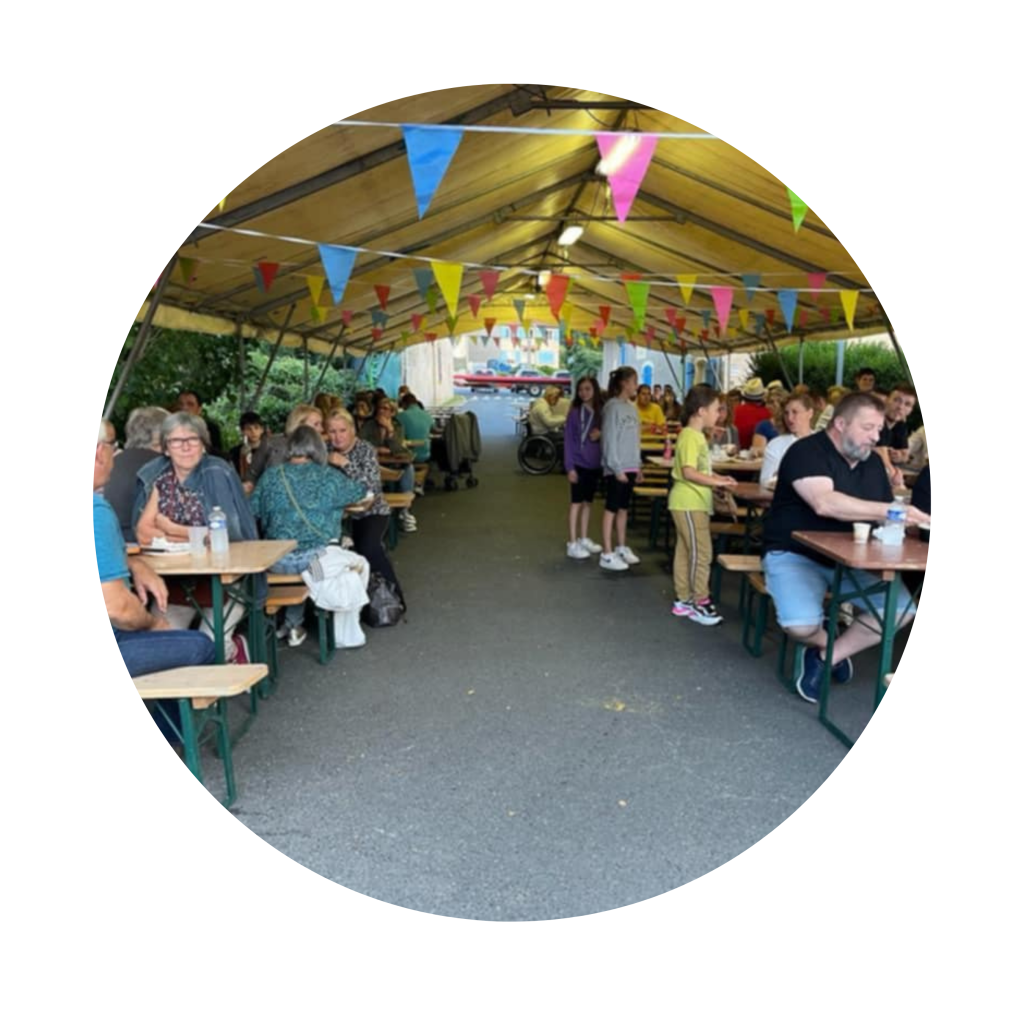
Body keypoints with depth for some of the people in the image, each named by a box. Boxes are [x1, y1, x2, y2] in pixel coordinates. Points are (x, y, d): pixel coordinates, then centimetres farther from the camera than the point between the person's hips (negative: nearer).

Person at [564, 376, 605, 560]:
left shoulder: (601, 411, 5)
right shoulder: (575, 413, -7)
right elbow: (569, 440, -9)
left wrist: (600, 434, -11)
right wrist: (570, 466, -14)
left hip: (595, 464, 5)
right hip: (579, 464, -4)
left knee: (588, 502, 13)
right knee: (576, 503, -1)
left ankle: (584, 539, 25)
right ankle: (572, 544, 4)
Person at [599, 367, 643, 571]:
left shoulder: (631, 407, 12)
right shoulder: (613, 407, -12)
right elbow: (609, 440, -15)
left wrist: (638, 466, 14)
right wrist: (616, 468, -18)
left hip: (630, 467, 8)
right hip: (617, 468, -8)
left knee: (623, 508, 14)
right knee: (611, 509, -2)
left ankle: (622, 548, 24)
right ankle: (607, 554, 3)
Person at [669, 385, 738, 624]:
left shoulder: (697, 436, 16)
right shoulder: (690, 436, -15)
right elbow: (689, 472, -24)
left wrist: (716, 479, 11)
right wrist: (716, 482, -21)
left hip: (695, 503, 10)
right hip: (689, 503, -10)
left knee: (686, 551, 13)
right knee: (701, 552, -5)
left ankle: (684, 600, 20)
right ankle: (700, 601, 3)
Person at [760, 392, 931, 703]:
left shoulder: (872, 461, 11)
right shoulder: (807, 452, -14)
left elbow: (884, 519, 13)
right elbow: (824, 503, -31)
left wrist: (911, 520, -10)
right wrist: (889, 511, -31)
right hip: (795, 555, -7)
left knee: (903, 608, -15)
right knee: (802, 625, -30)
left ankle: (827, 657, 0)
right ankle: (835, 648, 8)